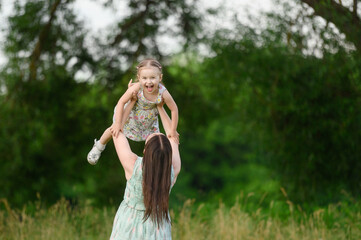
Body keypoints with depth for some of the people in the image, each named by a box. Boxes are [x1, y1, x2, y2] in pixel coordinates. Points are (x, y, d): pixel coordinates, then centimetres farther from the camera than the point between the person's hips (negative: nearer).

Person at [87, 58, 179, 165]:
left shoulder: (163, 93, -38)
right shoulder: (136, 88, -41)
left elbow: (174, 109, -24)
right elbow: (121, 102, -29)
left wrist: (173, 130, -17)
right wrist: (118, 123, -27)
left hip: (149, 118, 1)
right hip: (131, 113, -1)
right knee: (114, 129, 15)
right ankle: (99, 146, 46)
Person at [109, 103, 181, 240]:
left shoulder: (133, 165, -28)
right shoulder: (173, 170, -21)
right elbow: (173, 138, 0)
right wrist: (160, 108, 5)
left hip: (129, 225, -2)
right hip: (157, 228, 2)